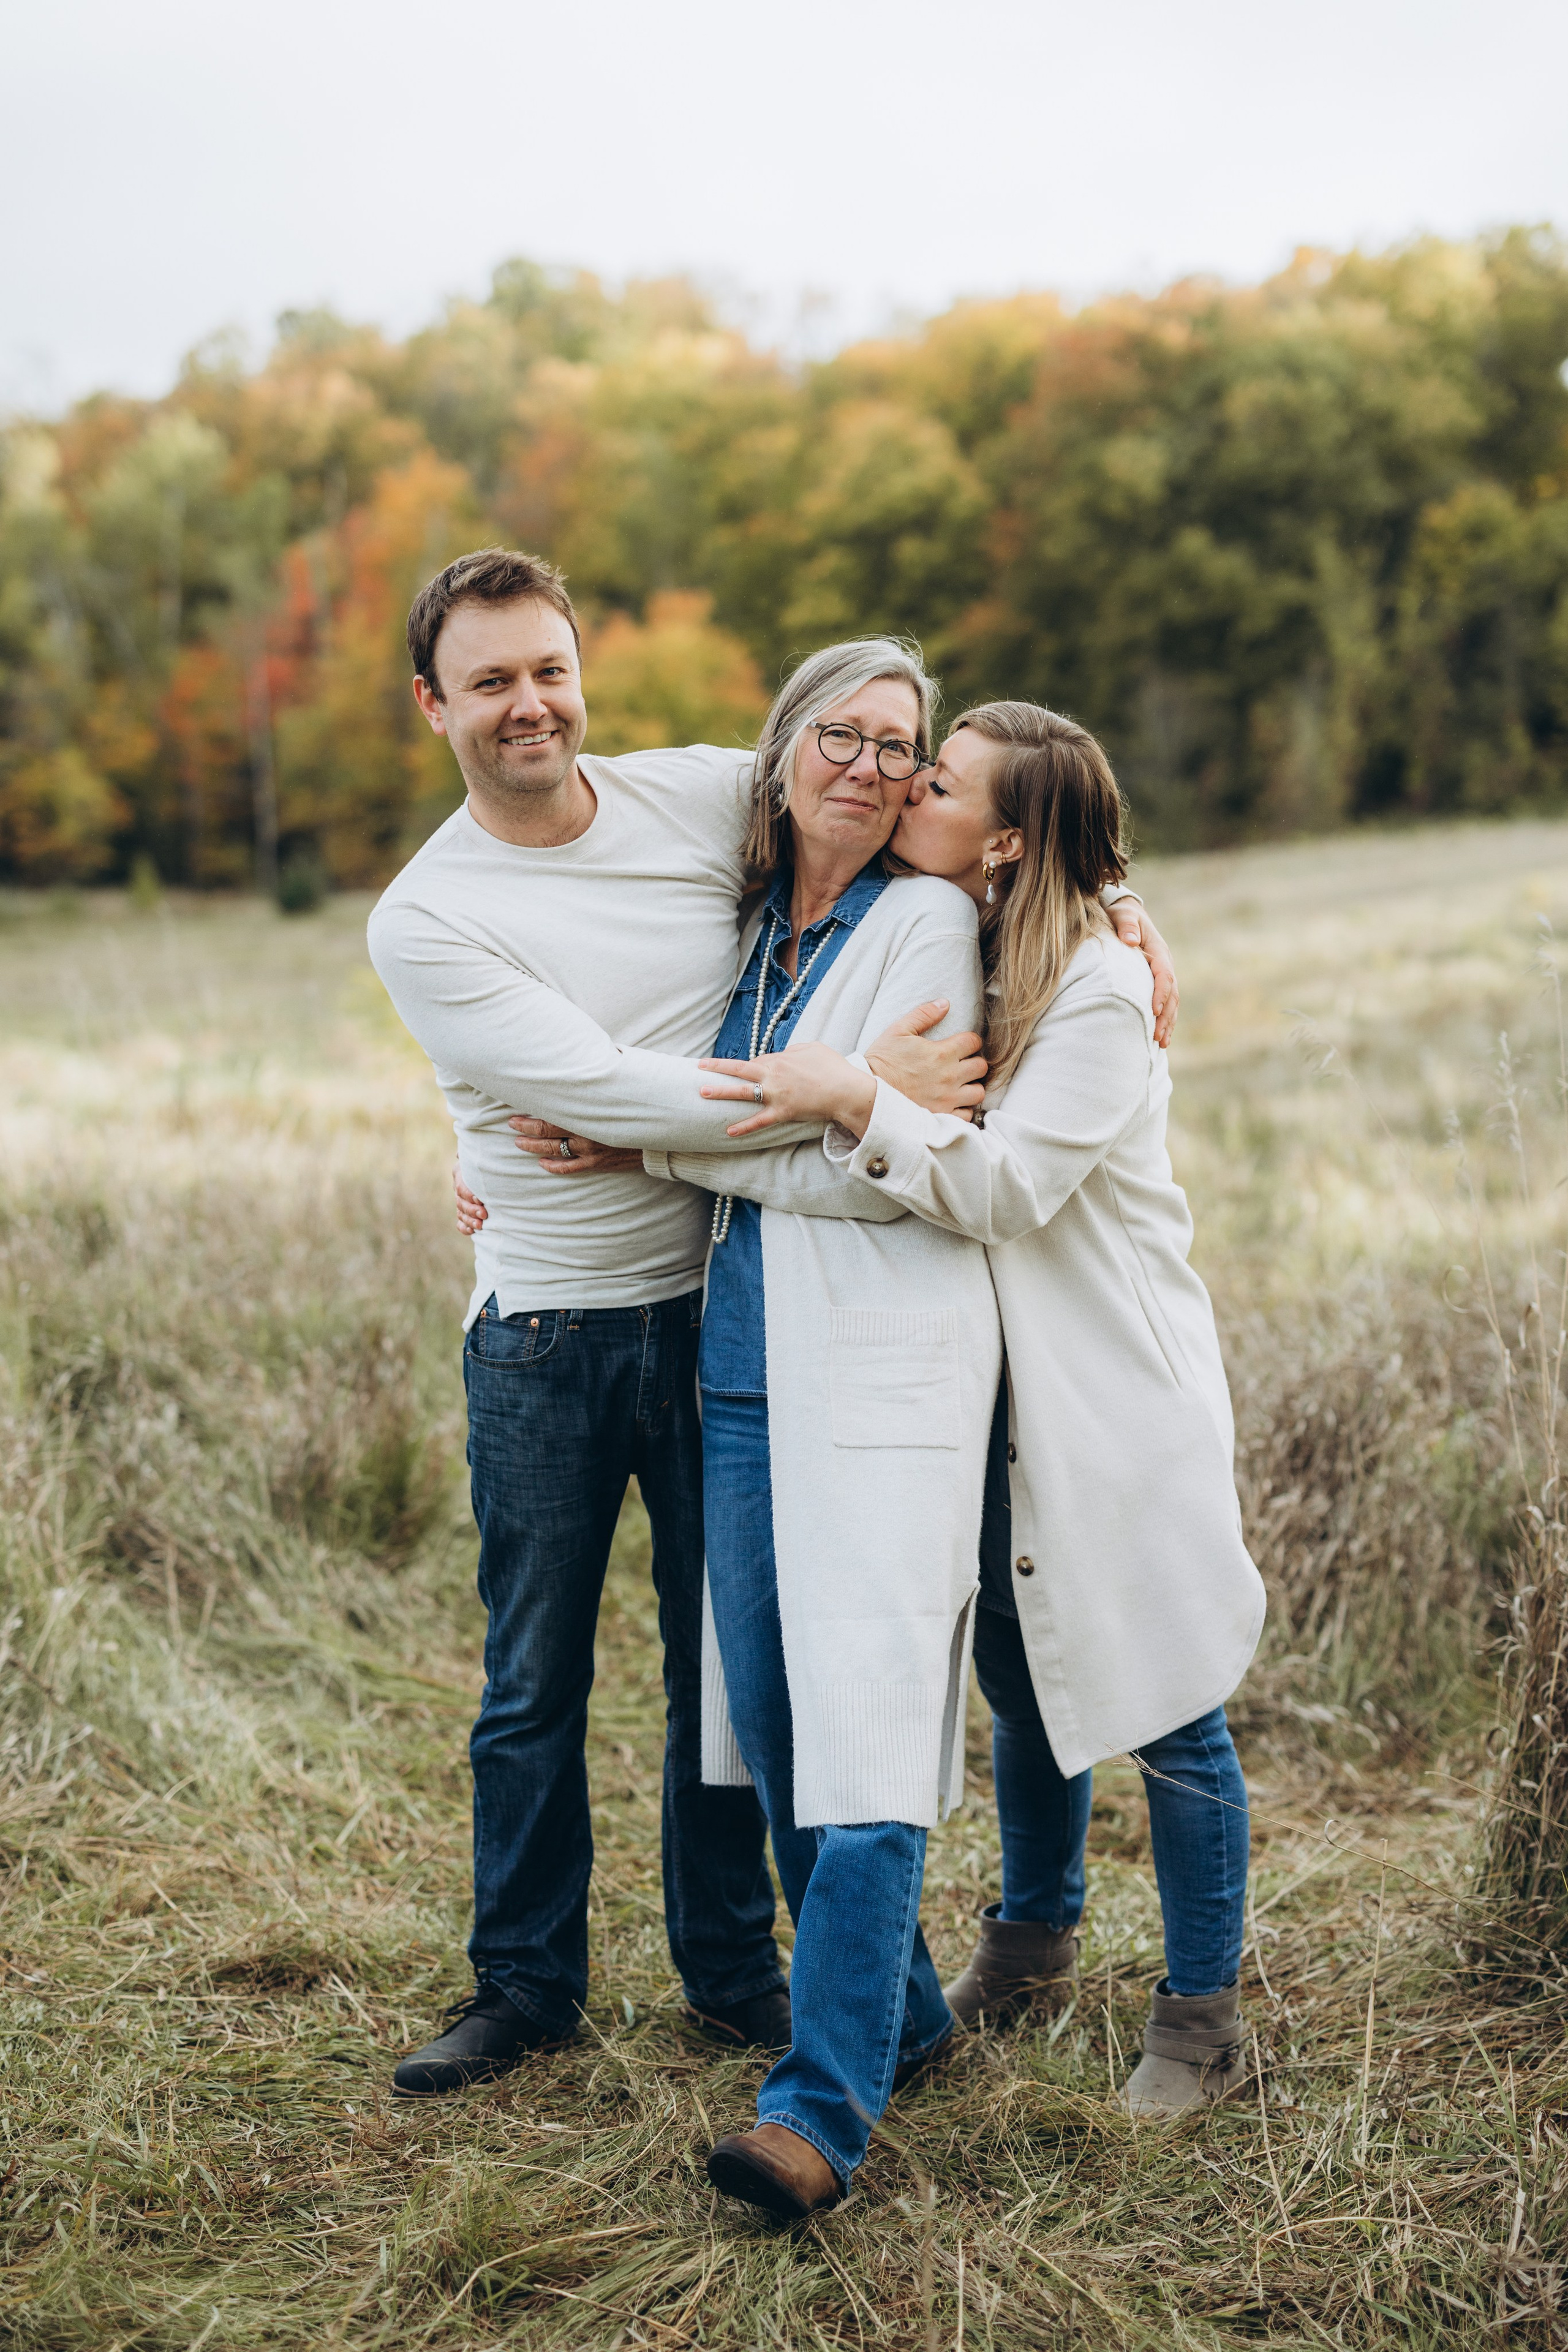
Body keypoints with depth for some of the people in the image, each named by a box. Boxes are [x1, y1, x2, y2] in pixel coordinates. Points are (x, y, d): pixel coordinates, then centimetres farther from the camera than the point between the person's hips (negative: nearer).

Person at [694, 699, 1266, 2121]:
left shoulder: (1100, 991, -18)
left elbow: (1010, 1187, -25)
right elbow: (762, 1098, 11)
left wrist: (853, 1100, -33)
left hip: (1116, 1399, -6)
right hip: (995, 1391, 7)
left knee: (1164, 1715, 2)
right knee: (1023, 1684, 19)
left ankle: (1204, 2013, 19)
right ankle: (1036, 1929, 42)